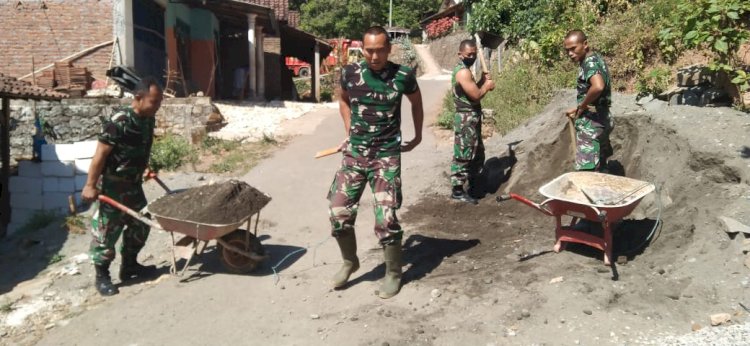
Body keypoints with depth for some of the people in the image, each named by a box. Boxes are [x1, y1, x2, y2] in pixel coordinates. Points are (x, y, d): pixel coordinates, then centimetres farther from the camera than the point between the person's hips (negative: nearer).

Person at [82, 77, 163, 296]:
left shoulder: (148, 120, 1)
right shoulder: (118, 122, -24)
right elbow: (100, 155, -22)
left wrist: (145, 170, 26)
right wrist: (90, 185, -20)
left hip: (134, 184, 8)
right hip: (114, 185, -8)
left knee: (140, 225, 16)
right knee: (107, 231, 2)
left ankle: (129, 266, 33)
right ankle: (102, 277, 15)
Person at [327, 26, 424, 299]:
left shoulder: (403, 76, -7)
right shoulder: (350, 73, -1)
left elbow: (416, 102, 15)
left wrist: (418, 136, 18)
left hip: (386, 156, -3)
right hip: (354, 153, 3)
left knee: (385, 218, -8)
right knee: (339, 212, -1)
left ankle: (393, 273, 14)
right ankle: (350, 262, 25)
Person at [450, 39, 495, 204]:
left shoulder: (463, 70, 16)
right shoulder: (463, 72, -18)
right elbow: (476, 95, -22)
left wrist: (482, 81, 6)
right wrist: (487, 86, -4)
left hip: (471, 118, 11)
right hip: (466, 118, -11)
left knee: (478, 152, 19)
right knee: (463, 154, -5)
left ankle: (473, 185, 32)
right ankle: (457, 190, 2)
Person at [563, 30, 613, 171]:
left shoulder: (590, 62, -15)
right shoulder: (594, 60, 15)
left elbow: (598, 87, -36)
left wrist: (581, 107, -22)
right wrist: (577, 110, 20)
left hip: (591, 122, -11)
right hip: (600, 120, 11)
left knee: (587, 171, -7)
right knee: (599, 169, 17)